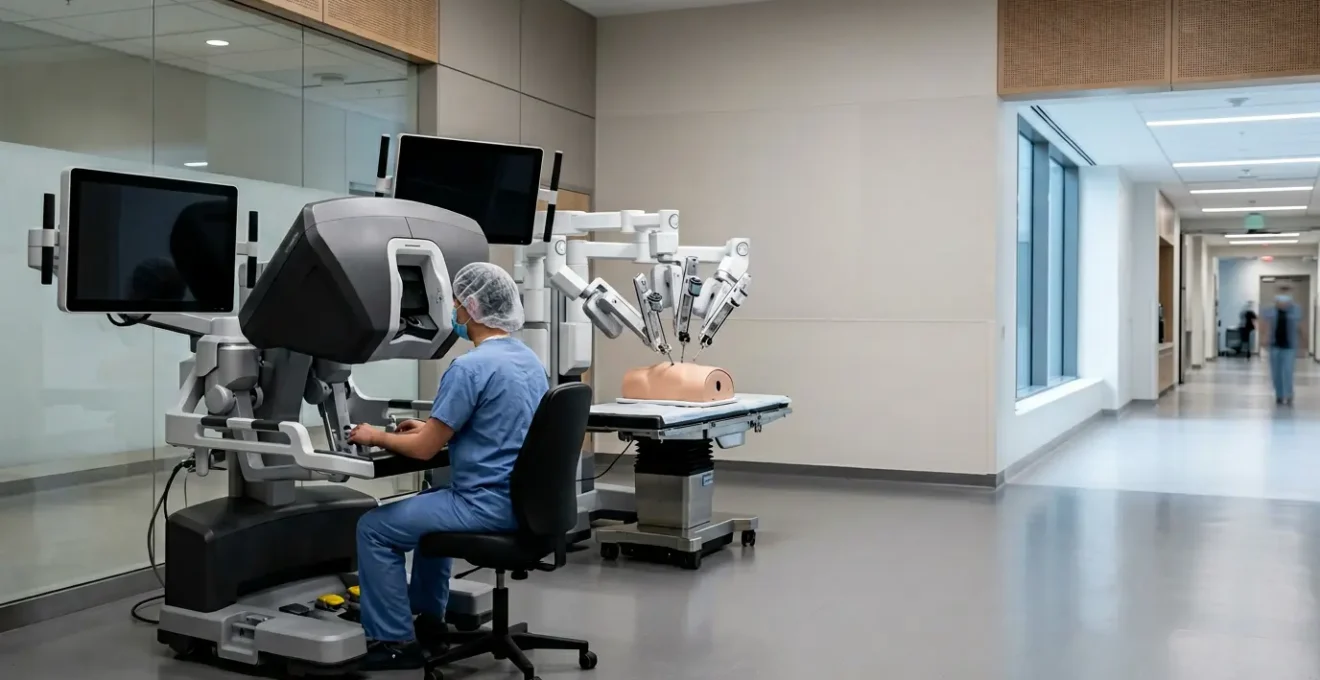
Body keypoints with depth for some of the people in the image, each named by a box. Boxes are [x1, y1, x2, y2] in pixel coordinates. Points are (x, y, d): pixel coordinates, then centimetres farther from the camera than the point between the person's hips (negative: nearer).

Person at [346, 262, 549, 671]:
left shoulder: (470, 367, -19)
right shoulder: (530, 360, 10)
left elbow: (424, 449, -15)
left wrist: (376, 436, 3)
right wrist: (433, 427, 23)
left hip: (487, 504, -9)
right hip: (522, 500, 10)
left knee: (373, 528, 2)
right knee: (432, 503, 34)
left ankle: (395, 643, 5)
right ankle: (427, 618, 37)